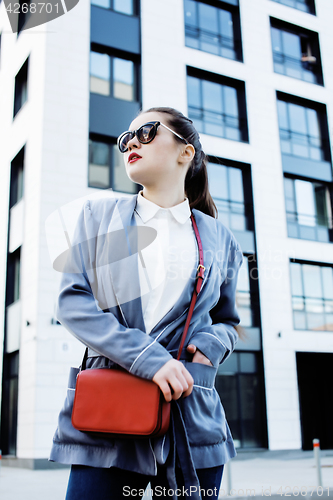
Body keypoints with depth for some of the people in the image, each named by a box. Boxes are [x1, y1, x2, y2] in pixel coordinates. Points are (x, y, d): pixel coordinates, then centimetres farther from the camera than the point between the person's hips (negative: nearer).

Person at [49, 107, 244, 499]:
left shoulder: (219, 239, 11)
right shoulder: (99, 215, 9)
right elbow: (72, 301, -1)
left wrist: (211, 346, -5)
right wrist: (148, 359, -13)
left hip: (192, 416, 1)